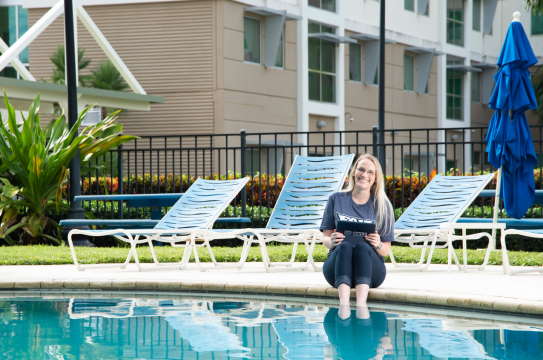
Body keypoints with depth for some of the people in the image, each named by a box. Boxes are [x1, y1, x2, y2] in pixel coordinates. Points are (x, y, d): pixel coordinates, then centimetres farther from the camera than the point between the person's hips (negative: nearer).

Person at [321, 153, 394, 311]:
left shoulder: (382, 205, 11)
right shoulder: (337, 199, 12)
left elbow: (386, 250, 9)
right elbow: (326, 239, 10)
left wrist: (378, 244, -15)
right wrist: (331, 241, -15)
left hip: (370, 268, 0)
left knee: (362, 245, -33)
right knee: (345, 244, -33)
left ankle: (361, 304, -55)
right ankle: (344, 304, -56)